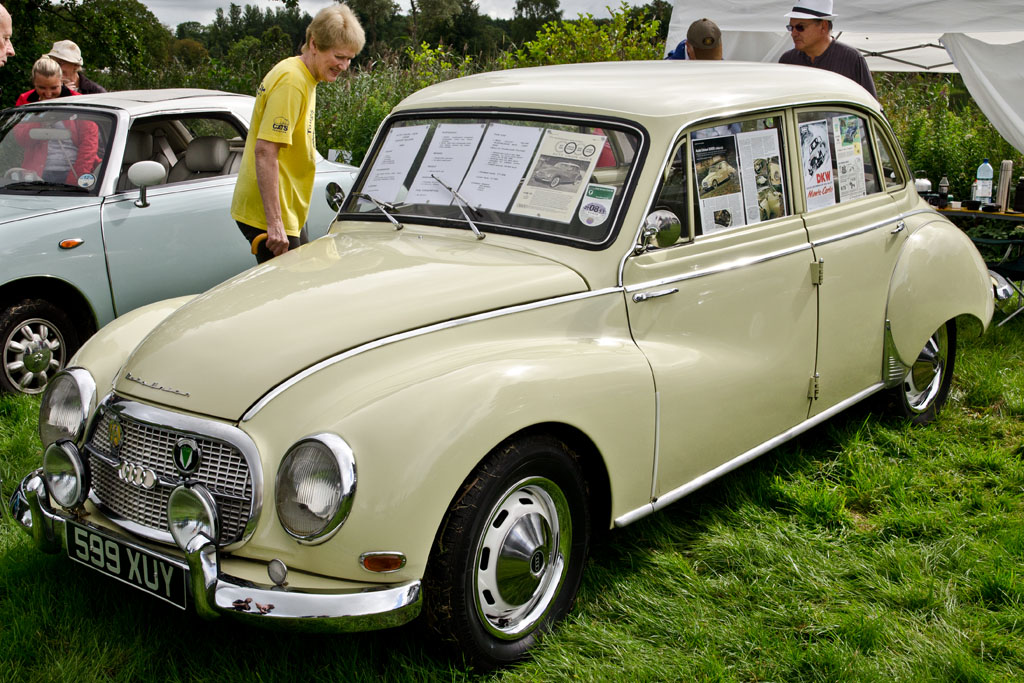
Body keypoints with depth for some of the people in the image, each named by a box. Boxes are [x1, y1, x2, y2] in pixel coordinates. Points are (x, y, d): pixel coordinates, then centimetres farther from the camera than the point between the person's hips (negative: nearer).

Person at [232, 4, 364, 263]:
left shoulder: (303, 78, 13)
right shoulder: (290, 81, -18)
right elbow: (264, 151, -26)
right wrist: (274, 223, -30)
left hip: (288, 213, 10)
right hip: (267, 215, -10)